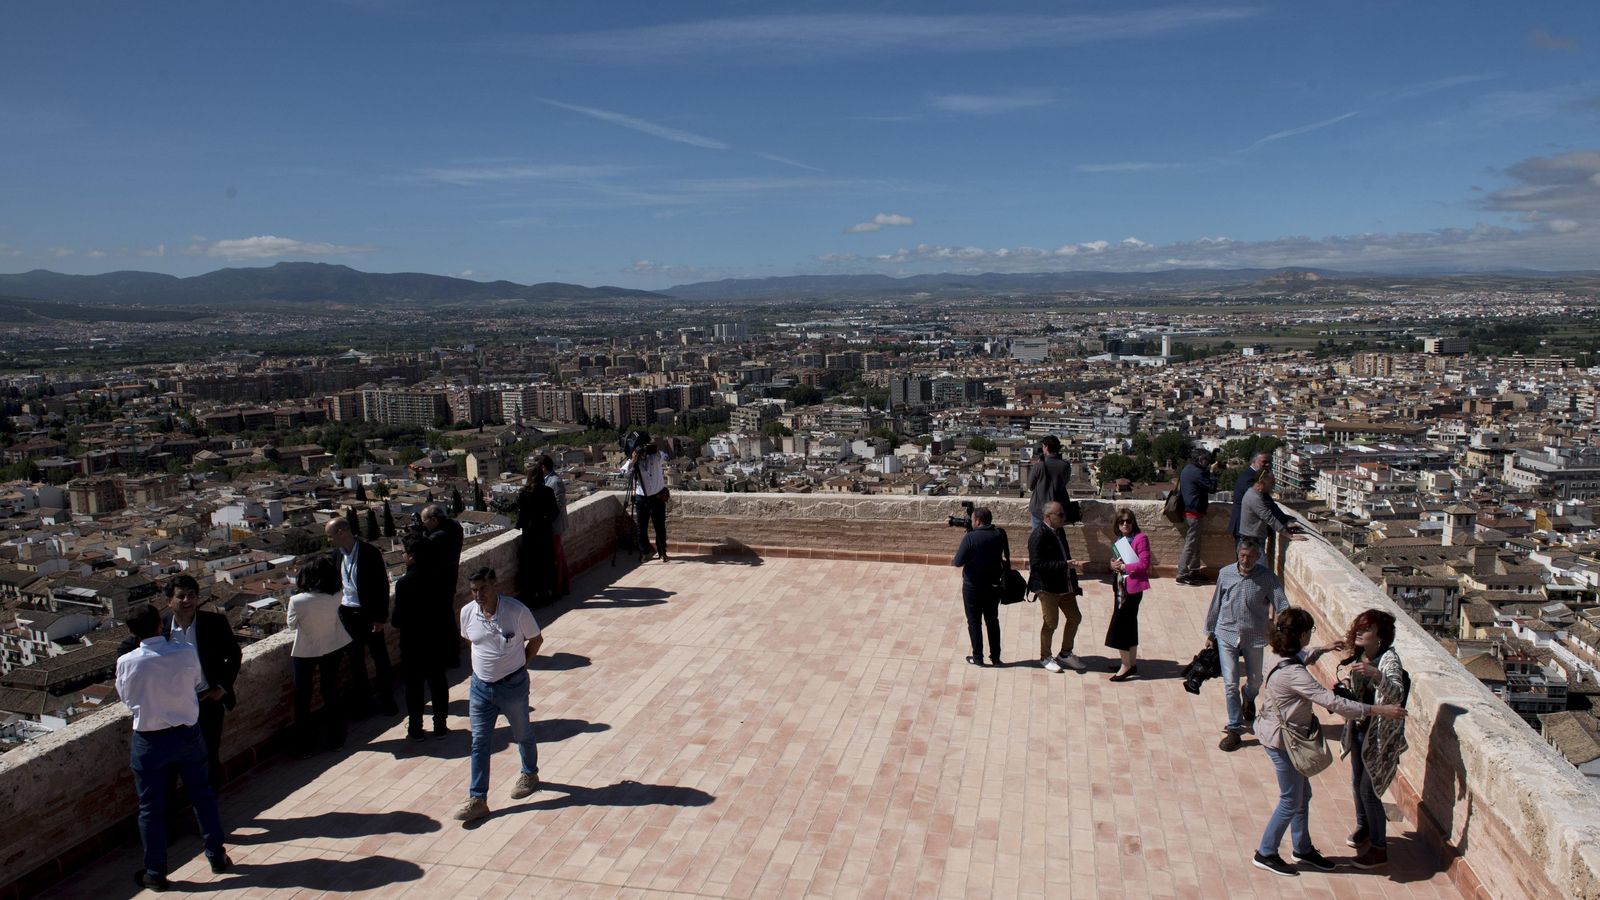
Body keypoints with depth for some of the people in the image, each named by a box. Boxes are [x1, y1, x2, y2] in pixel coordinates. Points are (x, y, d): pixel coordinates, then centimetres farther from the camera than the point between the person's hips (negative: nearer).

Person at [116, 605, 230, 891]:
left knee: (151, 808, 12)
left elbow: (126, 698, 1)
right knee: (202, 795, 17)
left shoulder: (126, 662, -16)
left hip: (149, 741, -1)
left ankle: (155, 873, 23)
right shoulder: (187, 652, -14)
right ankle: (217, 856, 27)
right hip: (187, 735, 2)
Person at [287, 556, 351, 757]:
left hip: (305, 653, -3)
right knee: (331, 694, 18)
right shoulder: (337, 596, -21)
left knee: (303, 699, 13)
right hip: (333, 649, 3)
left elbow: (292, 625, -9)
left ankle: (304, 746, 21)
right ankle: (334, 740, 28)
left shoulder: (297, 601, -27)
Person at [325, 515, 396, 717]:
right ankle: (362, 701, 26)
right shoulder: (336, 554, 1)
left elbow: (382, 586, -14)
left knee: (380, 659, 6)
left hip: (369, 614, -5)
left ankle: (387, 700, 19)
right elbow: (334, 583, 13)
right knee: (355, 660, 13)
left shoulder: (369, 553, -16)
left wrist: (380, 617, -14)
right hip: (347, 613, 5)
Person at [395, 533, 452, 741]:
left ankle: (415, 729, 20)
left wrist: (392, 621, 5)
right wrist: (449, 636, 9)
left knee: (414, 686, 10)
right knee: (438, 684, 13)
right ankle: (440, 727, 21)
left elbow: (398, 619, -17)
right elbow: (449, 610, -1)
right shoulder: (438, 578, -6)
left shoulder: (404, 583, -19)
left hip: (413, 645, -3)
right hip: (438, 642, 4)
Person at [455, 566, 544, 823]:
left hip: (512, 686, -3)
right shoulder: (467, 613, -7)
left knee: (522, 734, 17)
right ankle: (477, 800, 13)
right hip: (480, 686, 3)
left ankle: (530, 775, 43)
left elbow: (536, 640, -5)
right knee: (479, 742, 5)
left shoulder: (516, 611, -19)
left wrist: (518, 665, -2)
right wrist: (488, 662, 10)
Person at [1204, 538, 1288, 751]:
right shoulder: (1225, 573, -4)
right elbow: (1216, 604, 6)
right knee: (1230, 684, -2)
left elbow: (1282, 606, -15)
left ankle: (1249, 698, 53)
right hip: (1226, 635, 0)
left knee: (1255, 681, 18)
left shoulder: (1267, 578, -10)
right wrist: (1209, 633, 11)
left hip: (1254, 637, 0)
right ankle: (1234, 729, 9)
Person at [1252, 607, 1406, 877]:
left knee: (1303, 794, 21)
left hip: (1282, 736, 10)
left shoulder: (1286, 659, 0)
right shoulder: (1293, 674, -31)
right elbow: (1332, 702, -33)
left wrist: (1323, 649, 38)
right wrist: (1376, 710, -28)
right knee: (1291, 801, 6)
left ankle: (1303, 849, 37)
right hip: (1282, 740, -10)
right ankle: (1266, 854, 20)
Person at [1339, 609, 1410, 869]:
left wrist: (1376, 674, -53)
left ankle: (1379, 849, 14)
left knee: (1369, 791, -1)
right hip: (1359, 730, 7)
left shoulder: (1389, 659, -21)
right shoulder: (1359, 656, 1)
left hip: (1380, 736, -7)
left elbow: (1397, 694, -38)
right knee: (1357, 784, 21)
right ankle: (1363, 828, 44)